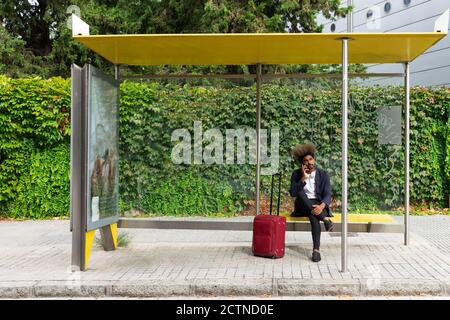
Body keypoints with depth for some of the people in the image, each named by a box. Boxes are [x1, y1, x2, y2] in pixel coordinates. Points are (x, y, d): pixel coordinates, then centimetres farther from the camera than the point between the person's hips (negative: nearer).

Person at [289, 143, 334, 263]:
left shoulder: (323, 174, 1)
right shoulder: (297, 174, 3)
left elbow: (327, 194, -9)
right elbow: (293, 193, -9)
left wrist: (321, 206, -30)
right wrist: (303, 178, -16)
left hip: (318, 205, -1)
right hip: (303, 206, 1)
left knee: (314, 216, -37)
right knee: (301, 193, -32)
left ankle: (316, 249, -35)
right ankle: (325, 218, -34)